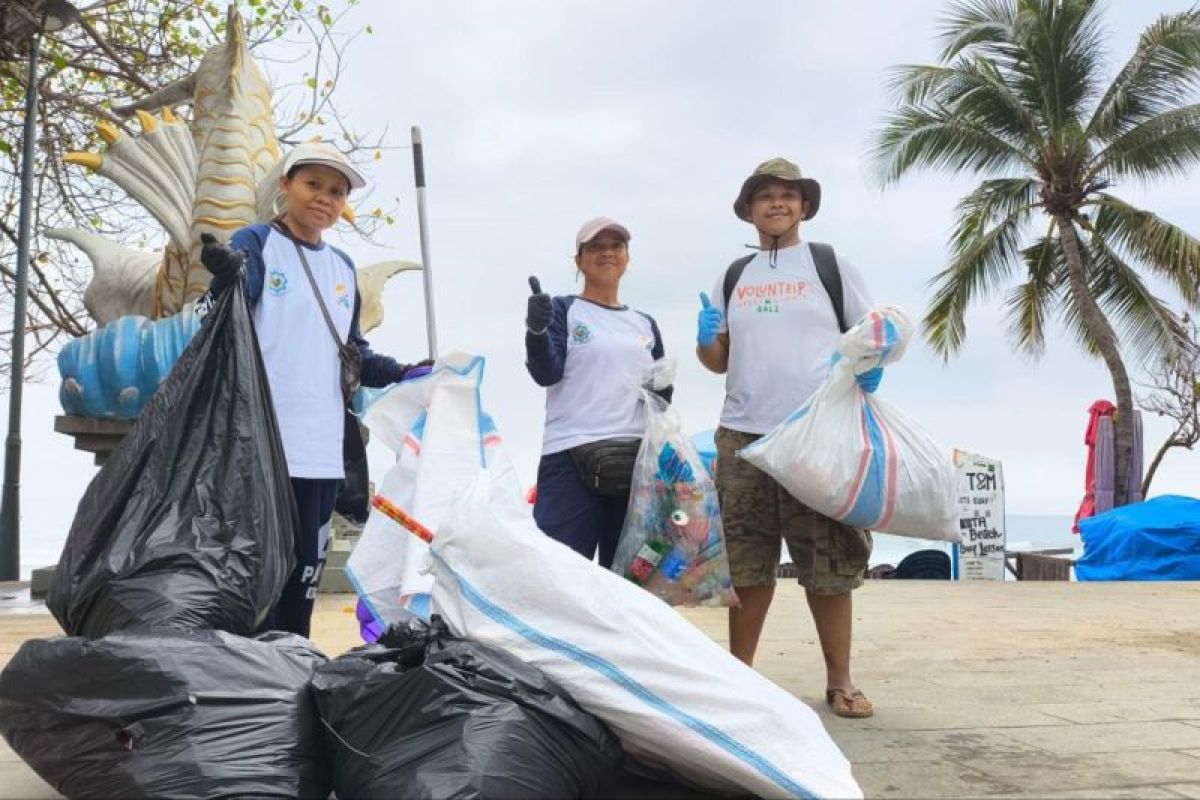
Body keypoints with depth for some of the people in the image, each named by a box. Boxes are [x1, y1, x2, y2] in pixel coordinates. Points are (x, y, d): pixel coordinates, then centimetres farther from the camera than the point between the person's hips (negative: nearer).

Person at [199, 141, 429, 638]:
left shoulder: (343, 268, 17)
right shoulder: (255, 244, -2)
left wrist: (401, 374, 7)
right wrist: (228, 283, -37)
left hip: (321, 449, 6)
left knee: (305, 574, 13)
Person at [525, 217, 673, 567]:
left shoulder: (645, 324, 19)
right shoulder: (564, 310, 5)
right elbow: (546, 374, -10)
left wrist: (663, 390, 1)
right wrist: (536, 330, -29)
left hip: (636, 461, 5)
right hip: (571, 459, -5)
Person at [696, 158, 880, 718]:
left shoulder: (832, 266, 9)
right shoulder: (733, 276, 17)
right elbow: (719, 360, 19)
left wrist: (869, 369, -10)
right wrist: (705, 340, -2)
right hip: (743, 435, 3)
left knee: (828, 561, 0)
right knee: (746, 561, 6)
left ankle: (839, 680, 11)